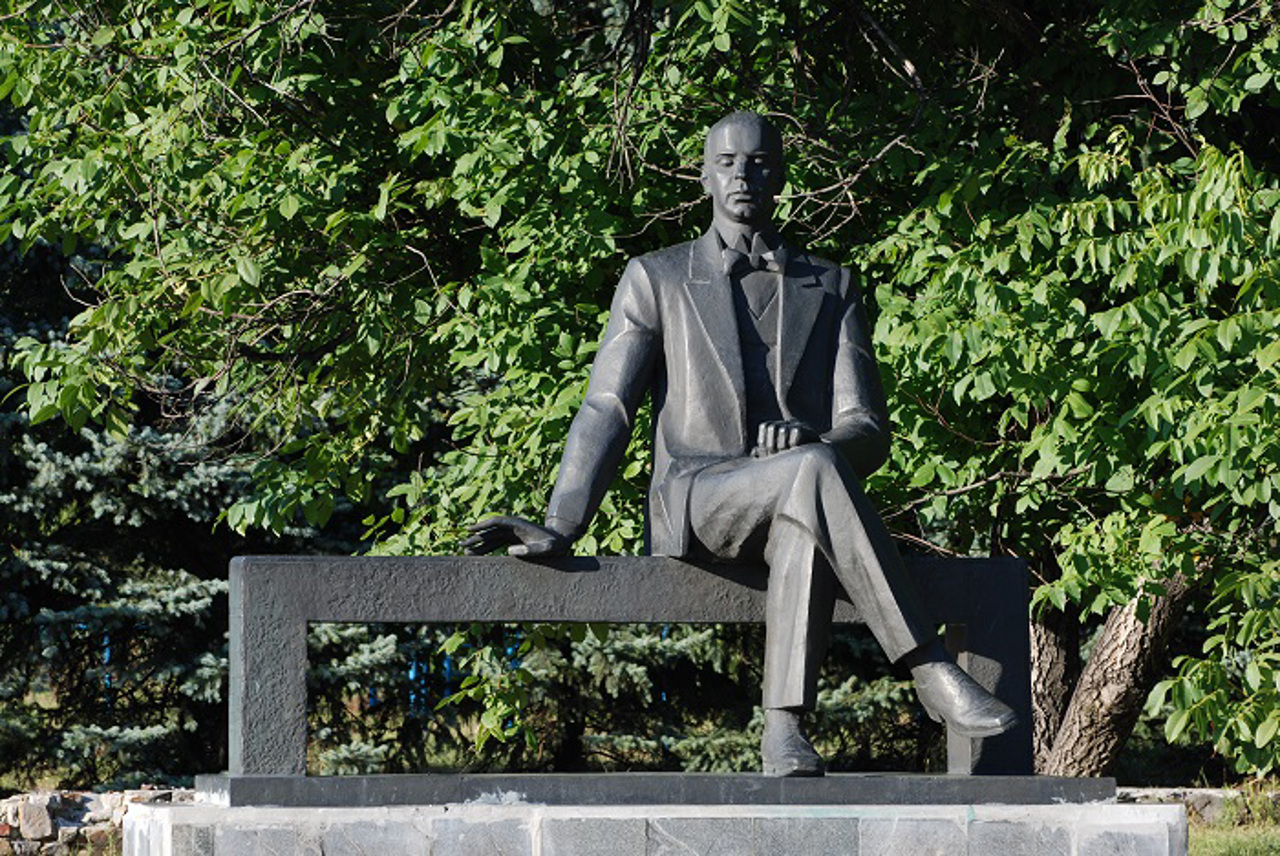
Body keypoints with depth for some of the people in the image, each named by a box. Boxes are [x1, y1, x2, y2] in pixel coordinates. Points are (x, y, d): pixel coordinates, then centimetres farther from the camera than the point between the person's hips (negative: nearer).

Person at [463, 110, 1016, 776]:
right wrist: (560, 529, -7)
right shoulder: (656, 279, 15)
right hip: (694, 504, -1)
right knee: (812, 472, -37)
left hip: (797, 493, 1)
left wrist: (814, 441, -18)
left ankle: (784, 726, -50)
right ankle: (931, 672, -40)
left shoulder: (831, 288, 18)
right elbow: (606, 412, 7)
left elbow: (869, 432, 8)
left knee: (805, 529, -41)